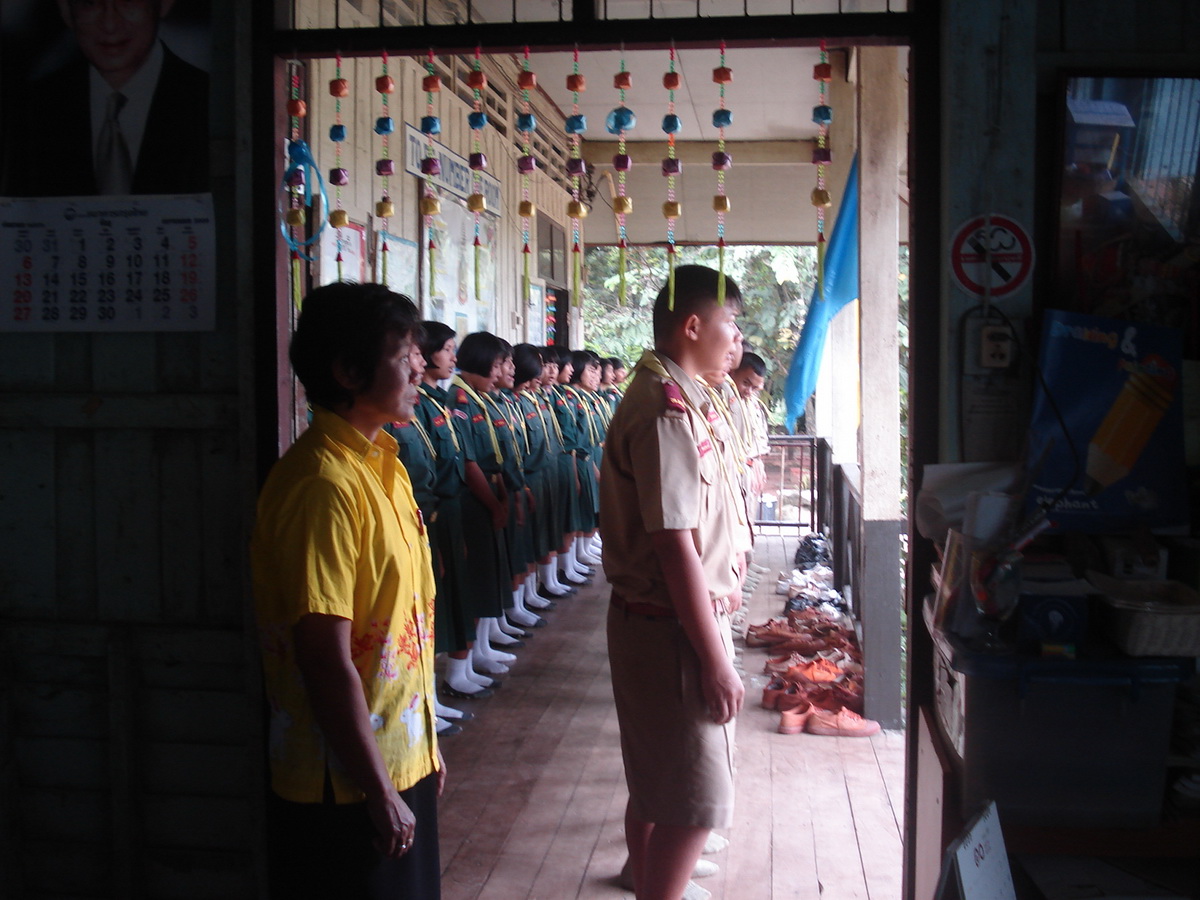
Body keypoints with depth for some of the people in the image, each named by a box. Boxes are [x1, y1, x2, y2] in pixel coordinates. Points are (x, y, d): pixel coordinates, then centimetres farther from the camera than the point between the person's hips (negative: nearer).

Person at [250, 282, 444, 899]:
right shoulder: (324, 484, -22)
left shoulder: (383, 463, 7)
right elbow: (327, 663, -23)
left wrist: (424, 743, 16)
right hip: (349, 782, -9)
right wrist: (379, 793, -18)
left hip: (401, 758, 9)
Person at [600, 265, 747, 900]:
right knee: (695, 798, -2)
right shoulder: (668, 408, -21)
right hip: (674, 627, -10)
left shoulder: (673, 396, 12)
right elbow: (675, 545, -24)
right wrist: (715, 660, -22)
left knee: (654, 781, 22)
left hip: (654, 616, 10)